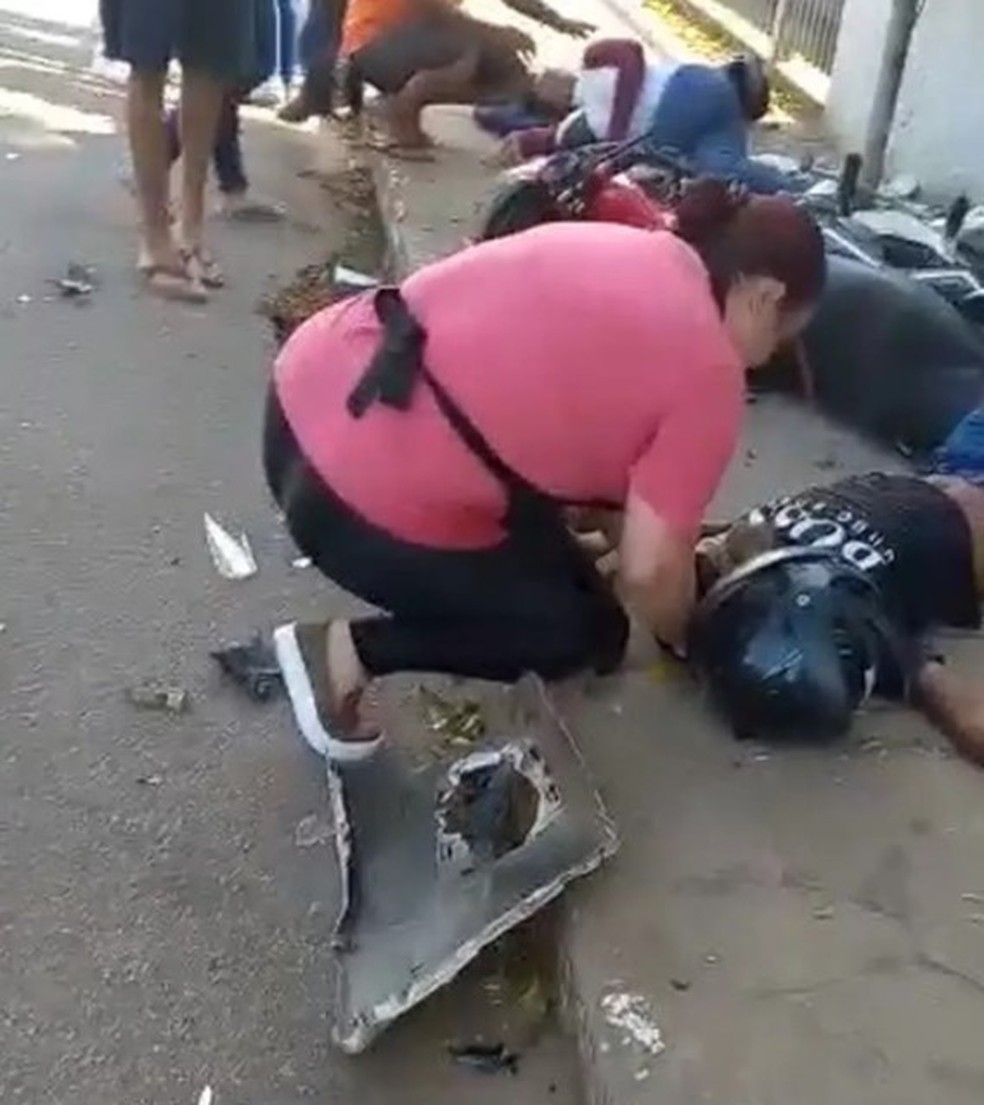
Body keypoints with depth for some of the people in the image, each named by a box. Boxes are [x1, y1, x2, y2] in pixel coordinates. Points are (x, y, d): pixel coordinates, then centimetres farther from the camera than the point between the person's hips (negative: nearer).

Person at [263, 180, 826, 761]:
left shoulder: (612, 243, 16)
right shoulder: (707, 374, -6)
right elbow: (650, 569, -7)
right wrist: (682, 636, 16)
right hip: (376, 506, -9)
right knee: (586, 631, 13)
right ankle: (353, 651, 7)